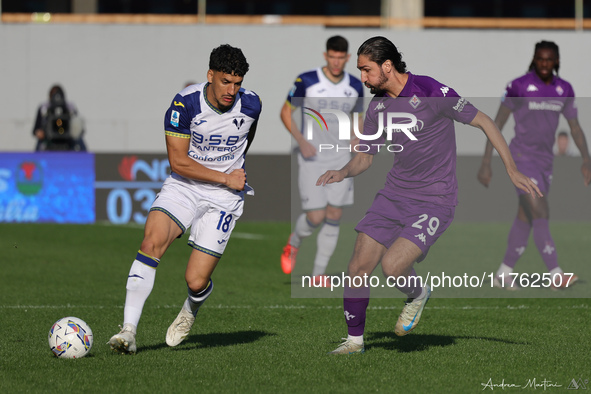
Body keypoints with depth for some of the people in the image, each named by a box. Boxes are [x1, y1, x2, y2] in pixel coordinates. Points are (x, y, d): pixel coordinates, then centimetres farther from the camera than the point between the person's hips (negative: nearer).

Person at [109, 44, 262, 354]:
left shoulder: (250, 104, -8)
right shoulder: (185, 102, -16)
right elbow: (177, 160, -15)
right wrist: (225, 177, -13)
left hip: (223, 198, 1)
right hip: (183, 186, -1)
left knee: (196, 281, -10)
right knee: (152, 241, -28)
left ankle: (189, 312, 30)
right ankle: (128, 331, -26)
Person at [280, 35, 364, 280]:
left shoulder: (355, 87, 3)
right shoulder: (306, 81, -8)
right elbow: (286, 111, 0)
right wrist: (300, 140, -14)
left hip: (341, 159, 3)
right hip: (312, 159, -3)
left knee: (334, 218, -1)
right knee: (315, 218, -9)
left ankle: (318, 274, 8)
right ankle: (293, 245, 24)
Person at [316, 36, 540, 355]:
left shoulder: (432, 93, -16)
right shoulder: (378, 105, 4)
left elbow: (483, 122, -9)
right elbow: (366, 156, 15)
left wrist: (511, 169, -12)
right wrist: (343, 172, -7)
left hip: (435, 200, -6)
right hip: (394, 194, 6)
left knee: (392, 266, -22)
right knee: (358, 268, -3)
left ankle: (418, 295, 13)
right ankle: (354, 340, 15)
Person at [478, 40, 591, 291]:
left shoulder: (564, 90, 5)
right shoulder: (519, 87, -10)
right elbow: (497, 124, -6)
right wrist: (486, 164, -9)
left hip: (545, 162, 6)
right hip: (522, 158, -6)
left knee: (525, 219, 10)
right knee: (540, 214, -17)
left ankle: (504, 274, 21)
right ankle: (556, 276, -24)